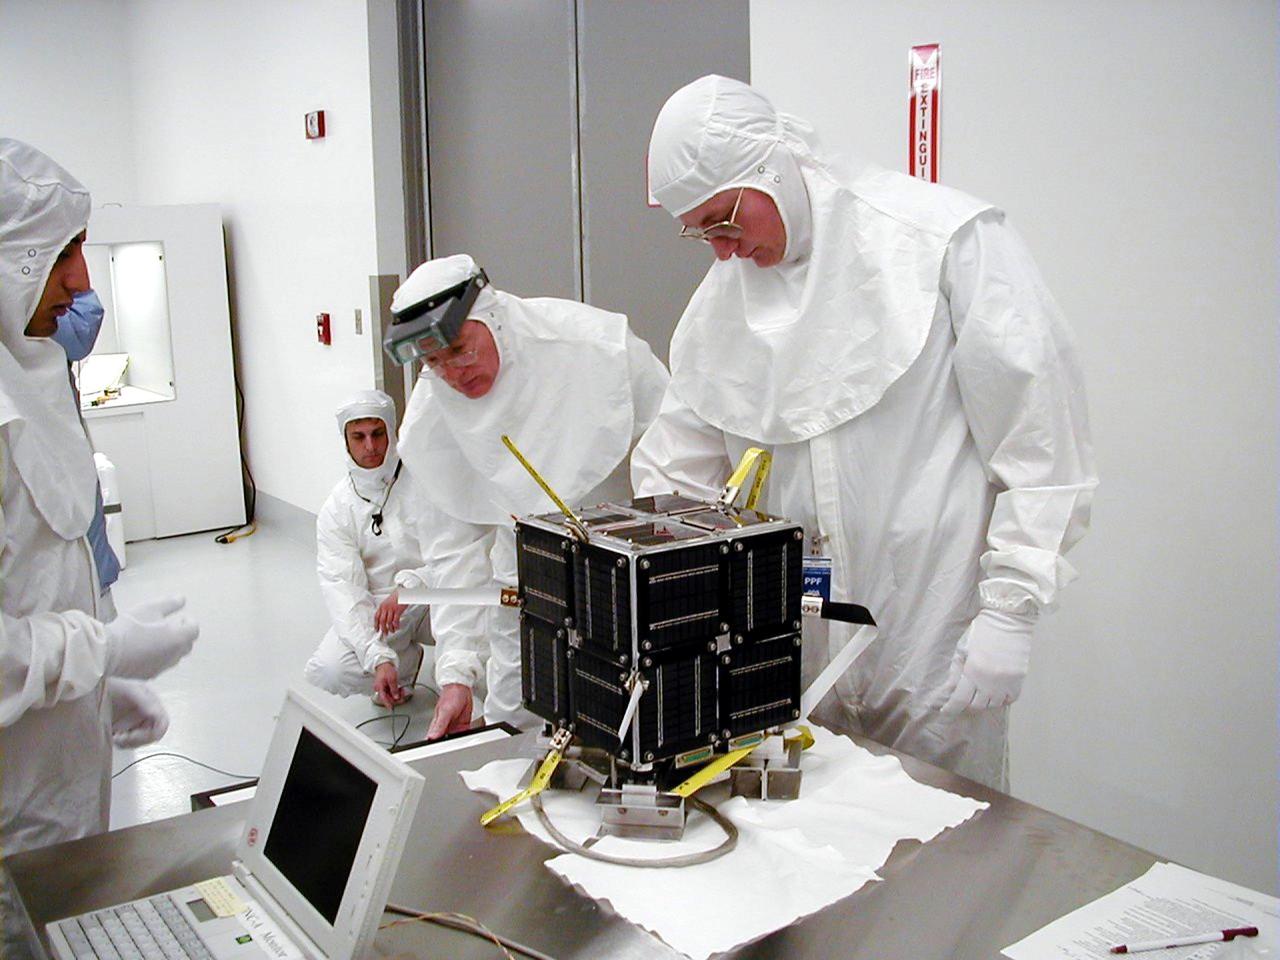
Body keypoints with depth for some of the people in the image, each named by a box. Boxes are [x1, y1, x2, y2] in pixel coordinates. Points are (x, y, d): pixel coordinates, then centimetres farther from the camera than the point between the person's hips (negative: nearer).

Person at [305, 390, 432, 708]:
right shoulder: (335, 511, 0)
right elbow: (343, 589, -10)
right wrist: (379, 658, -25)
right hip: (375, 607, 2)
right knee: (326, 672, -21)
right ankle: (410, 660, 5)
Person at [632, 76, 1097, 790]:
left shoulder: (950, 238, -8)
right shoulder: (722, 298, 7)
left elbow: (1040, 446, -9)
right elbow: (673, 473, 10)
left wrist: (1009, 611, -12)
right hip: (791, 649, 5)